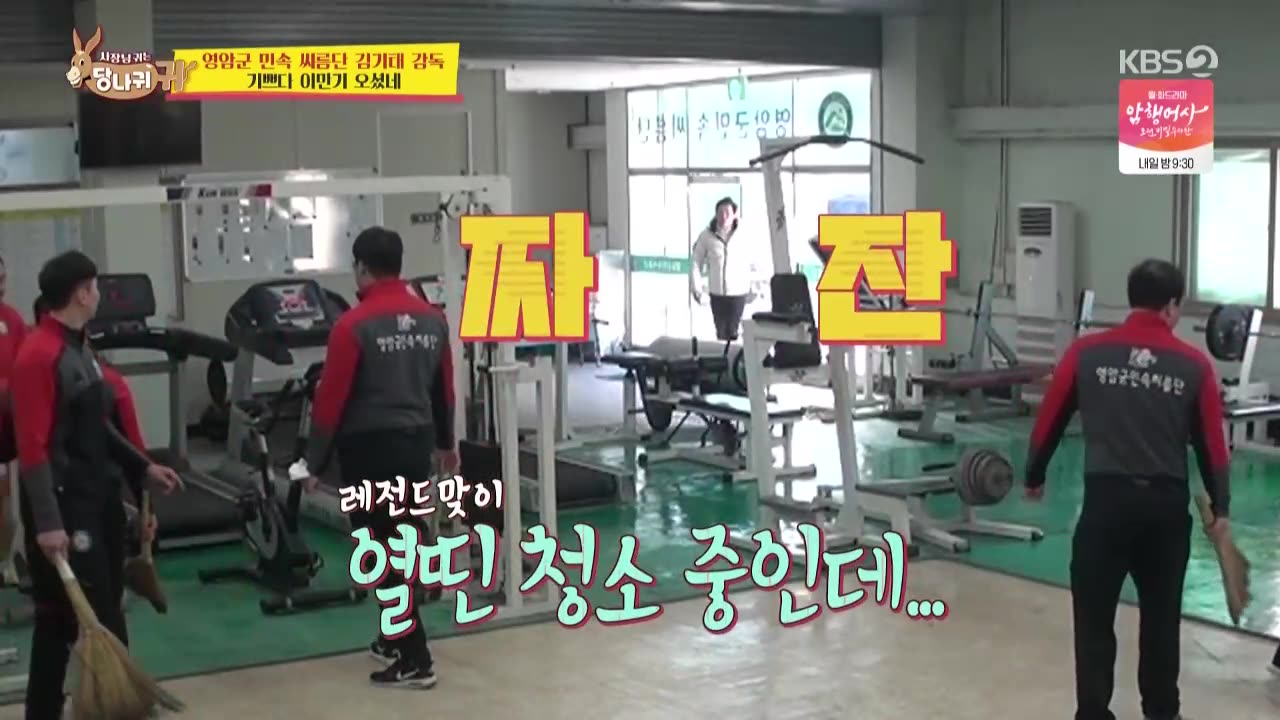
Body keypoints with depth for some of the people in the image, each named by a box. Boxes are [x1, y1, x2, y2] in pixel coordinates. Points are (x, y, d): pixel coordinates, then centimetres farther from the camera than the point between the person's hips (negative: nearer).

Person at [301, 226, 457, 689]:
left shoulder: (354, 325, -14)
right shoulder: (433, 319, 5)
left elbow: (331, 398, -12)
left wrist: (315, 463, -4)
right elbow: (443, 388, 14)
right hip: (417, 441, 6)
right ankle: (395, 638, 31)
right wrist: (446, 442, 28)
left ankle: (415, 661, -3)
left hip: (371, 446, -6)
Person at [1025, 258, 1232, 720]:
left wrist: (1034, 476, 22)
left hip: (1106, 500, -1)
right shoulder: (1194, 365, 1)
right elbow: (1212, 444, 5)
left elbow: (1049, 421, 6)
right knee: (1162, 615, 16)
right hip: (1167, 504, 2)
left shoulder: (1086, 353, -1)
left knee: (1094, 616, 6)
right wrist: (1220, 508, 17)